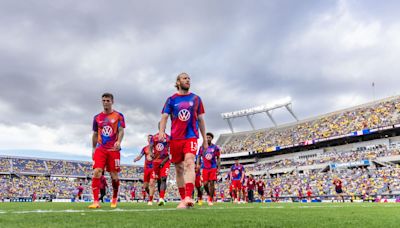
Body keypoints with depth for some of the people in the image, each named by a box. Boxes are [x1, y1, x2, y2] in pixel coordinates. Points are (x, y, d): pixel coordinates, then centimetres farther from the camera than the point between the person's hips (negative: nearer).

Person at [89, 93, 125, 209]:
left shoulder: (118, 116, 3)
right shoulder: (97, 117, 13)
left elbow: (121, 130, -5)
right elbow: (95, 134, 19)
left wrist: (119, 141, -24)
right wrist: (93, 149, 15)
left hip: (114, 149, -2)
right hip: (100, 149, 2)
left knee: (114, 175, 3)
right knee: (96, 172, -13)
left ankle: (114, 199, 23)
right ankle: (96, 201, -11)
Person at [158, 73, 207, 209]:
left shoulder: (196, 99, 11)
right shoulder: (172, 99, 9)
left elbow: (201, 120, 15)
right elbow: (164, 117, 3)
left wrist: (205, 139, 13)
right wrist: (161, 131, -17)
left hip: (191, 136, -1)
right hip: (175, 138, 2)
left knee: (189, 163, -22)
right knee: (179, 168, 6)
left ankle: (188, 197, -31)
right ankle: (183, 199, 17)